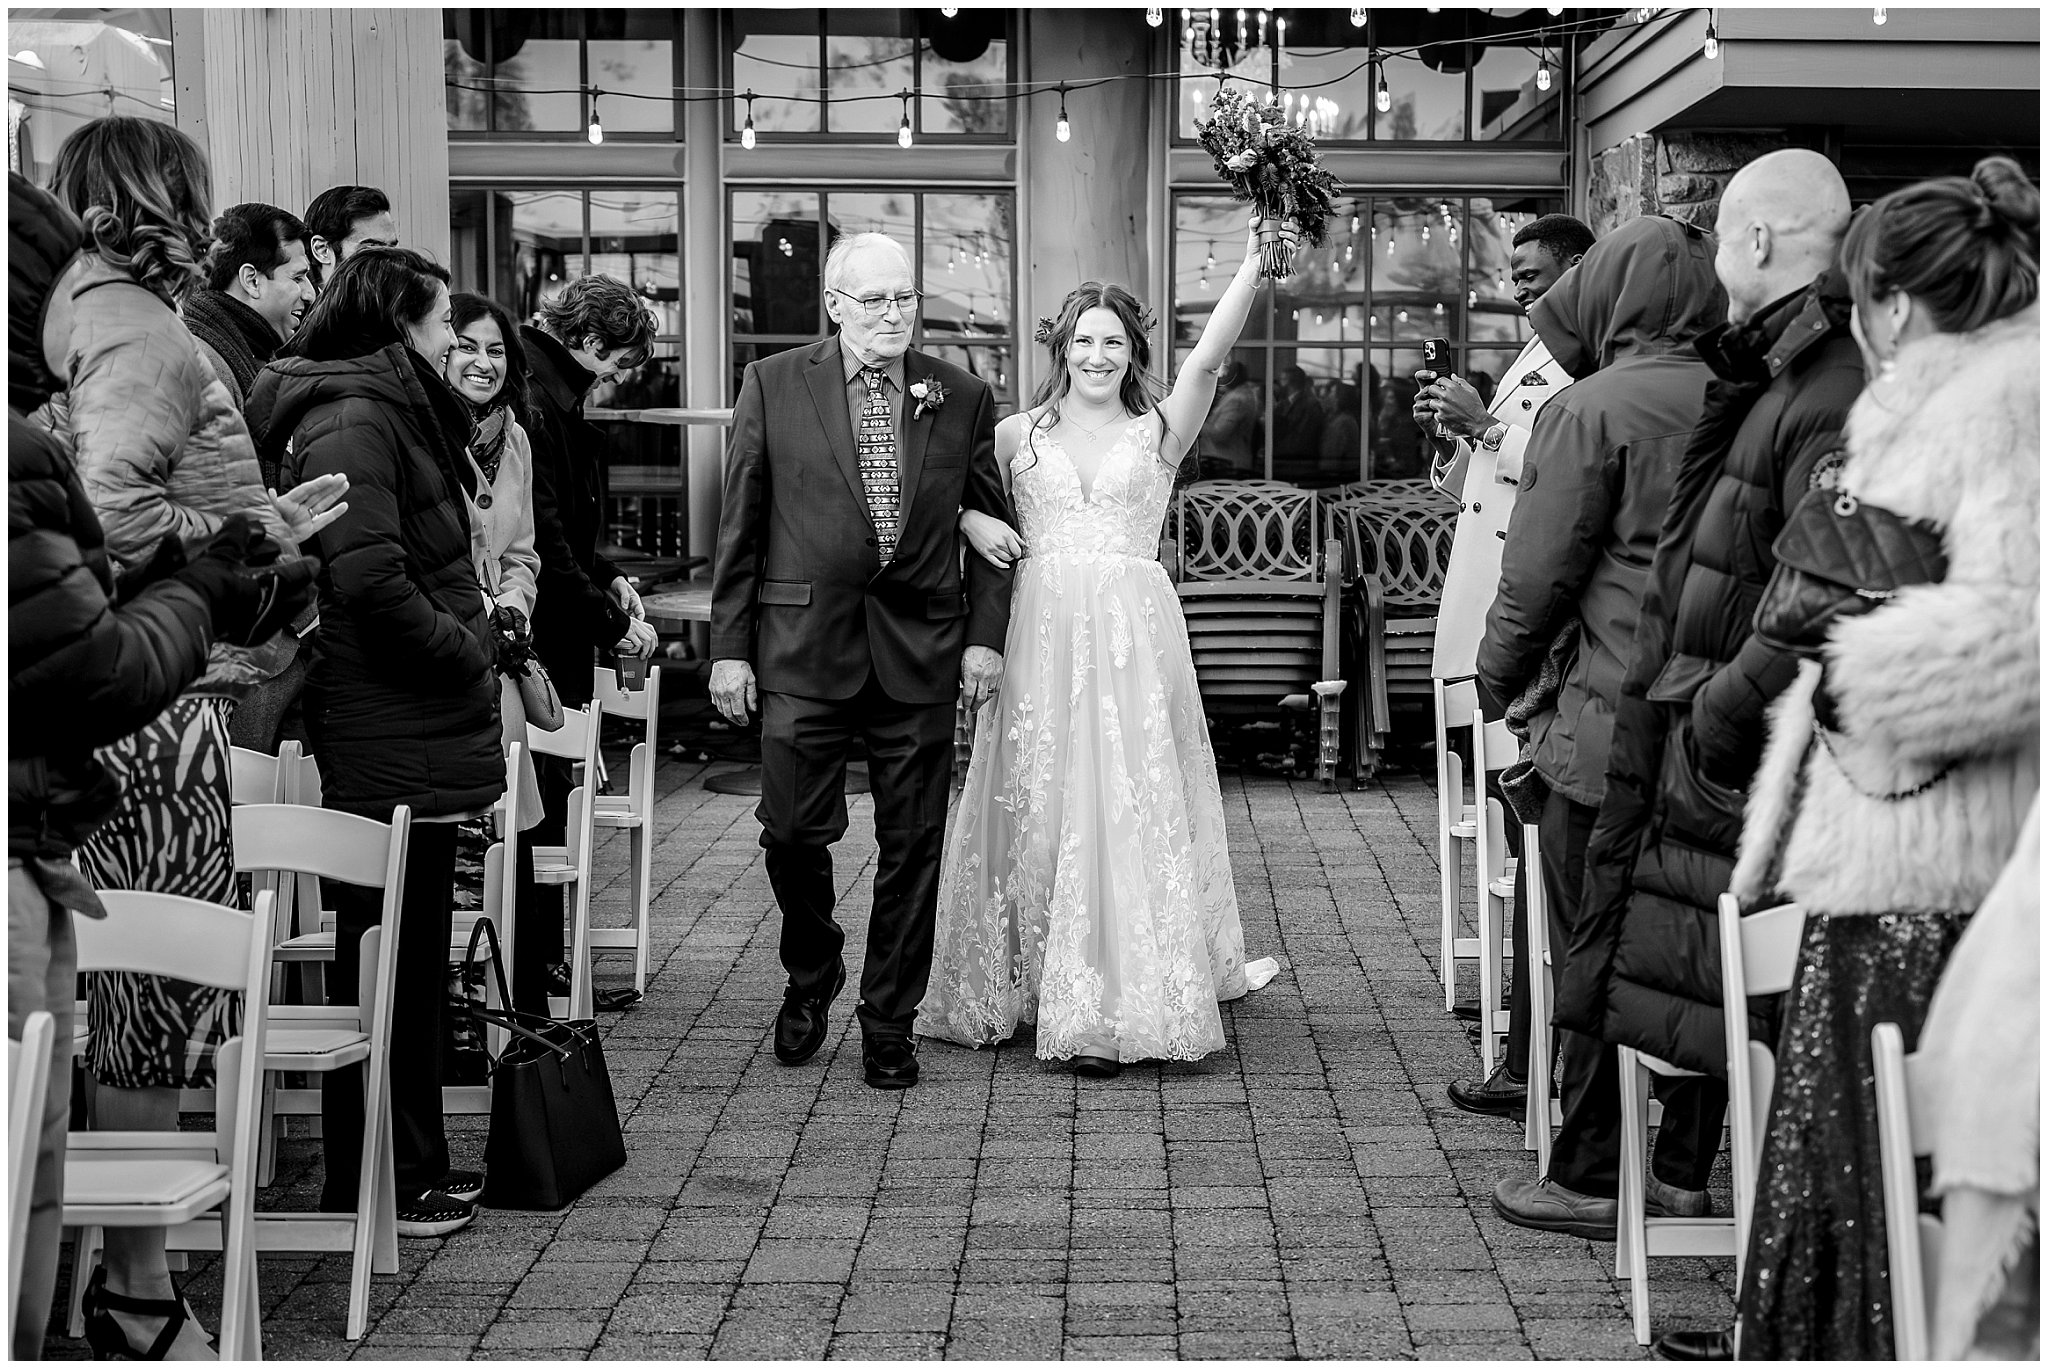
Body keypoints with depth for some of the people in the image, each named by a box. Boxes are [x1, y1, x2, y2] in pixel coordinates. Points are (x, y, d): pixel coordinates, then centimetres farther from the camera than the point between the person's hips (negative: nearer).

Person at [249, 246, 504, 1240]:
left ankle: (415, 1164, 26)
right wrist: (466, 650, -14)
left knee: (414, 952, 16)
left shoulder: (400, 411, 17)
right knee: (387, 954, -2)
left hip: (416, 730, 10)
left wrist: (473, 648, 8)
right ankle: (374, 1187, 7)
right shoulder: (353, 419, -15)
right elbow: (370, 578, -25)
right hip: (388, 736, -10)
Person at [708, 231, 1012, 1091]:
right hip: (804, 642, -1)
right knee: (792, 831, -2)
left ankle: (889, 1022, 19)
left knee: (912, 845, 5)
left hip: (921, 649, 1)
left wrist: (985, 634, 0)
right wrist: (730, 645, -1)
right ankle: (811, 975, 27)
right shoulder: (772, 386, 2)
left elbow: (990, 524, 10)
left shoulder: (963, 398, 5)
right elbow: (740, 527, 3)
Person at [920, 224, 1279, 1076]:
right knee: (1033, 810, 5)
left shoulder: (1158, 431, 6)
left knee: (1124, 810, -3)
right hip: (1041, 637, 1)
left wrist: (1255, 262, -17)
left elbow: (1210, 356, -7)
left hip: (1132, 638, -1)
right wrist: (971, 520, -4)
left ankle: (1110, 1011, 2)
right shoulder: (1018, 434, 10)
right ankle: (1023, 988, 17)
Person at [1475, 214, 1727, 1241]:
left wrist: (1497, 680, 7)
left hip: (1610, 724, -6)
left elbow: (1539, 573, -8)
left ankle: (1588, 1180, 9)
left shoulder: (1594, 409, -10)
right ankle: (1684, 1167, 21)